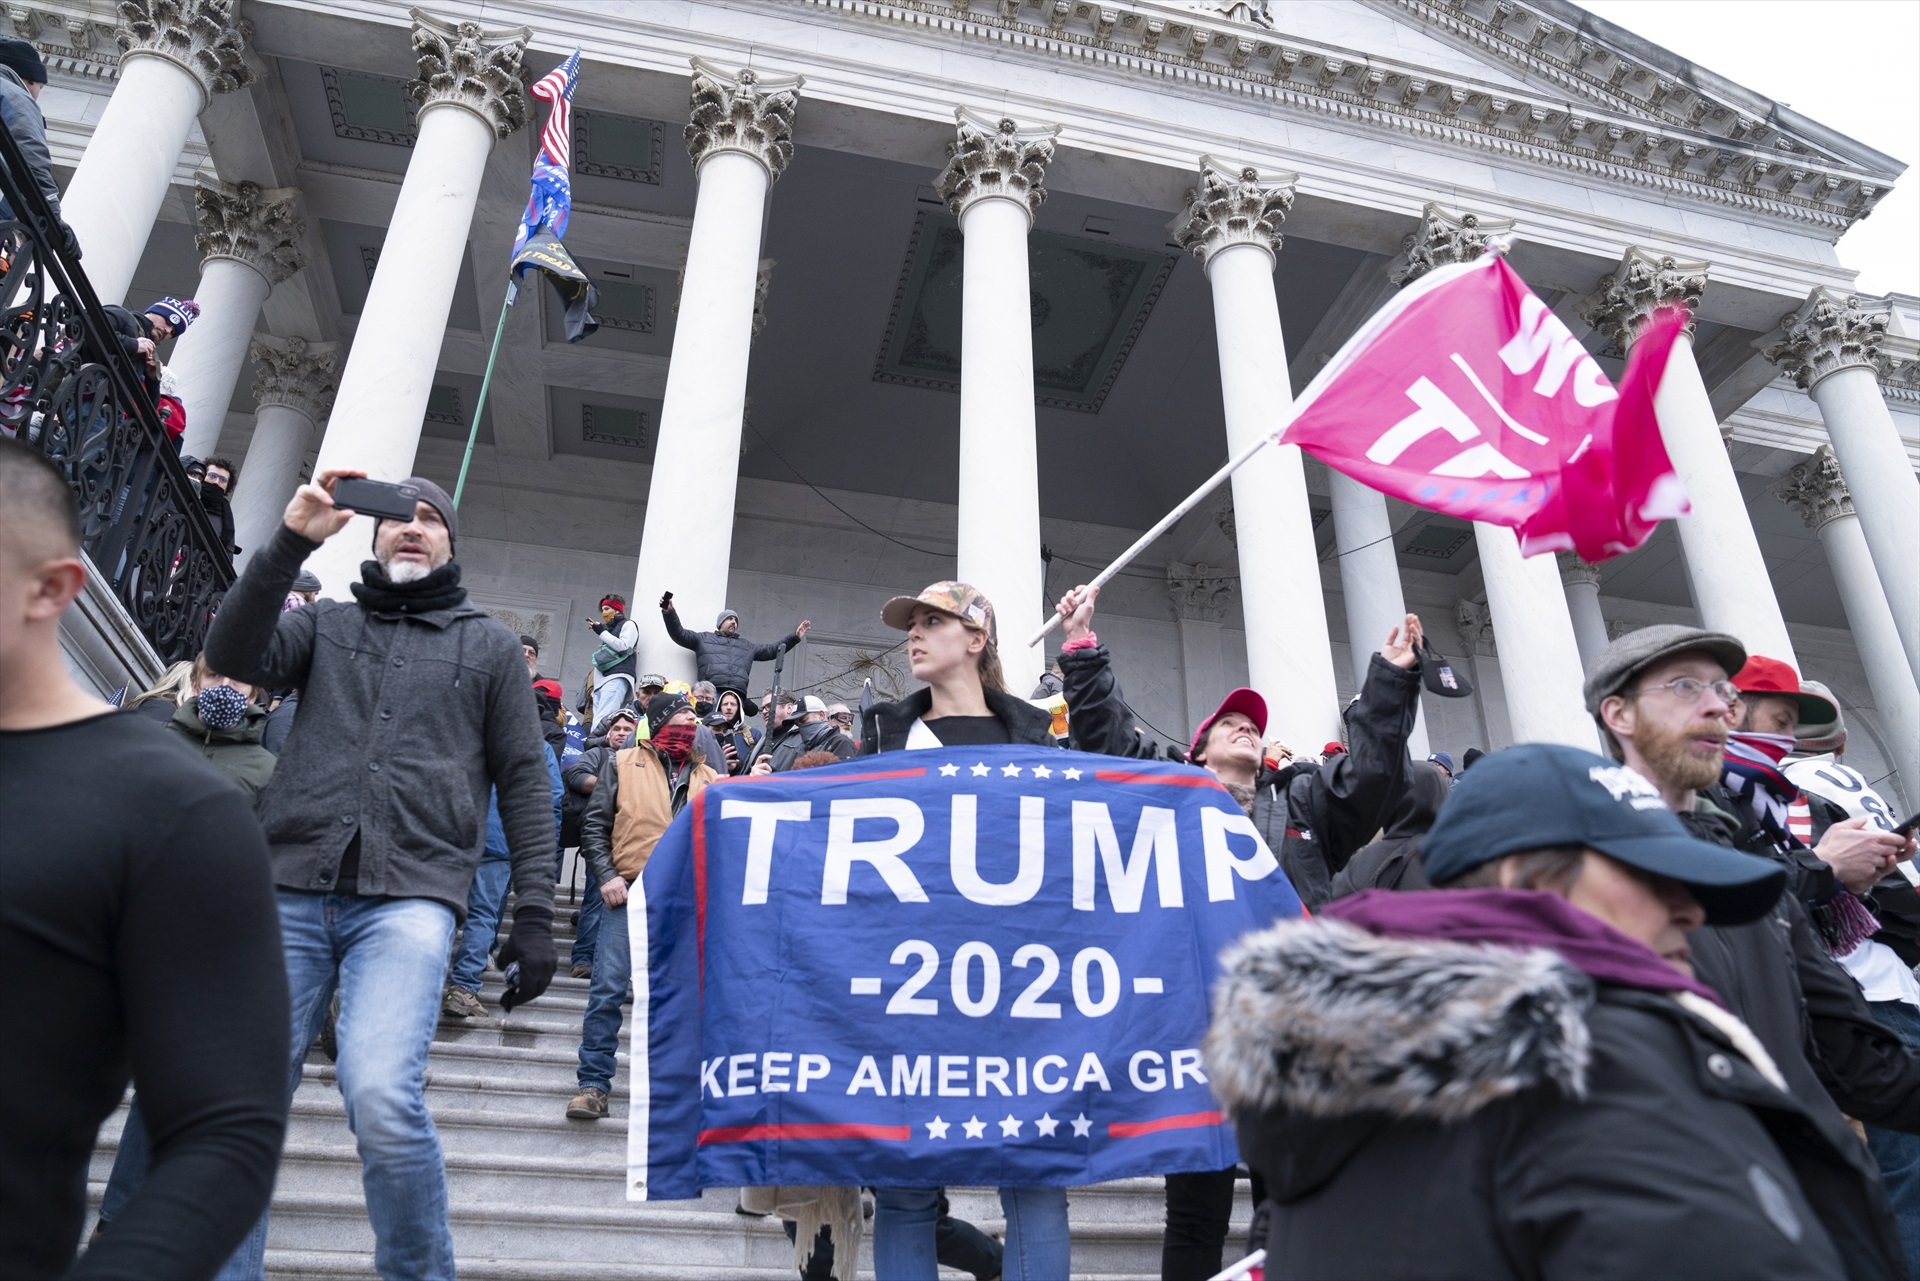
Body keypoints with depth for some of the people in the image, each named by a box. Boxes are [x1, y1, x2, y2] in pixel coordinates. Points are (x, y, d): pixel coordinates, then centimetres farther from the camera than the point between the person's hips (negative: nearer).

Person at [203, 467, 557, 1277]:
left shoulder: (489, 645, 16)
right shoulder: (328, 625, 20)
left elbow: (524, 781, 11)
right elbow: (234, 654, 0)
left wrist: (535, 915, 3)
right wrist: (291, 541, -7)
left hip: (409, 898, -3)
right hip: (290, 890, 3)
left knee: (382, 1101, -20)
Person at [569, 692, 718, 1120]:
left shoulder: (708, 777, 15)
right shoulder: (625, 764, 8)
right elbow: (594, 824, 5)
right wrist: (606, 876, -6)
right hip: (629, 891, -2)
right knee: (609, 986, -7)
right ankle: (594, 1082, 1)